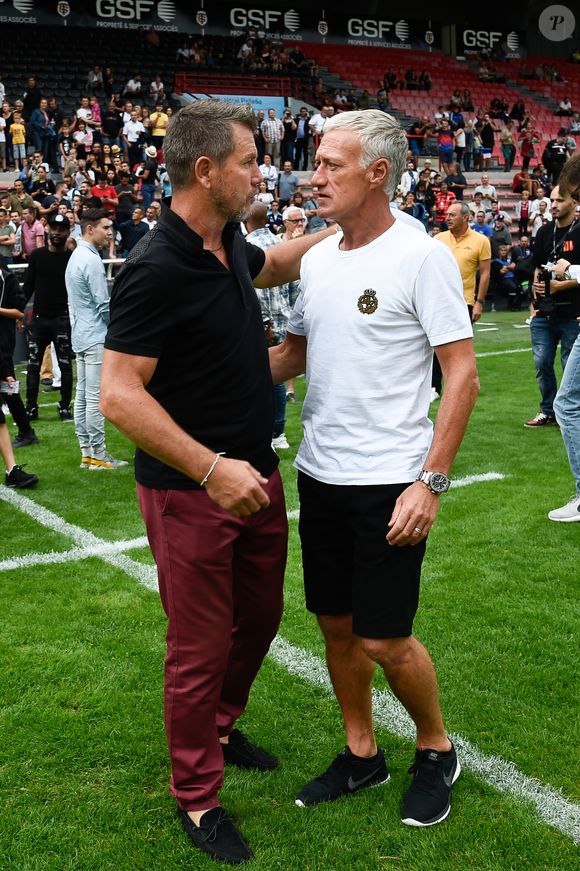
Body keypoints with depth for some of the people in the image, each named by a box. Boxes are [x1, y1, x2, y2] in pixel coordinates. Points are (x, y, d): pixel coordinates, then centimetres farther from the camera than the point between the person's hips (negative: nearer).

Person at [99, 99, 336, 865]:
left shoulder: (229, 244, 4)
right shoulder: (157, 270, -22)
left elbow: (275, 263, 29)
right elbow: (119, 395, -24)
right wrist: (211, 469, -27)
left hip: (256, 475, 9)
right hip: (190, 491, -8)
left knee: (259, 617, 21)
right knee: (202, 646, 4)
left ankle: (218, 728, 46)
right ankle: (198, 798, 25)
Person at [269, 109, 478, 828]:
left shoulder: (422, 257, -11)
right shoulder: (316, 259, 8)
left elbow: (463, 373, -12)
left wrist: (430, 480, -17)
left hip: (389, 481, -6)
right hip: (318, 473, 6)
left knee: (383, 639, 0)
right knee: (337, 623, 14)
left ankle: (436, 750, 27)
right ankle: (361, 754, 34)